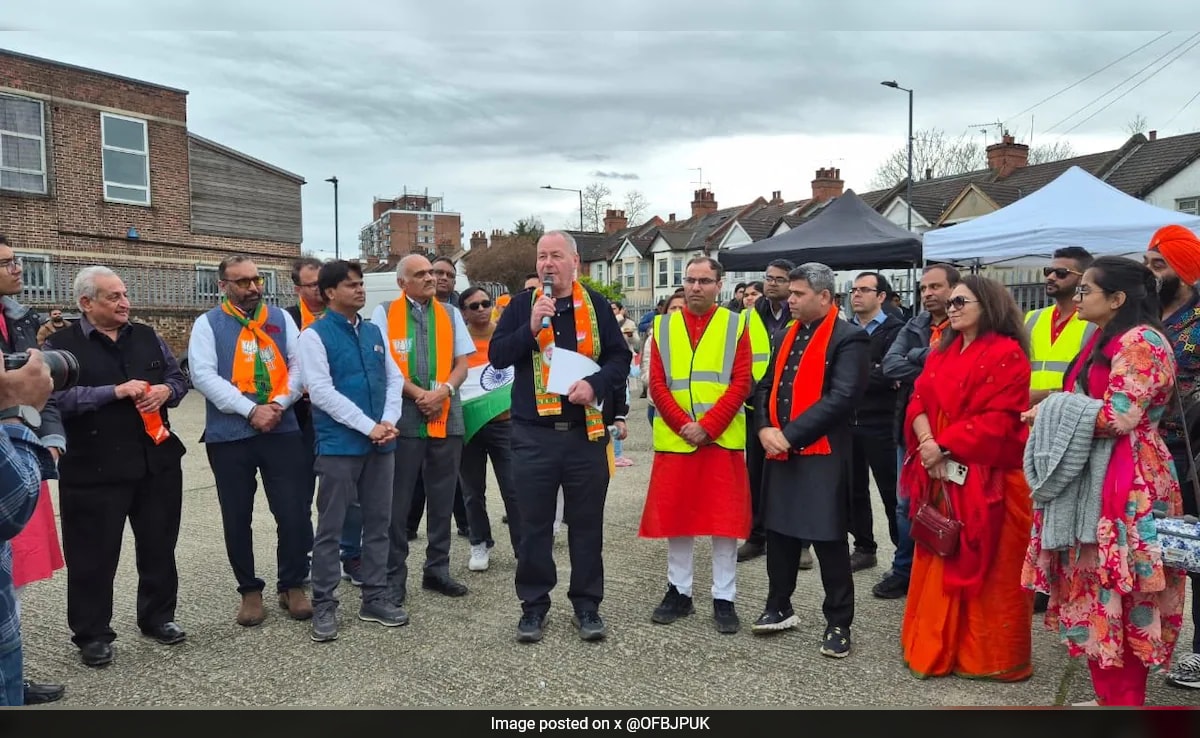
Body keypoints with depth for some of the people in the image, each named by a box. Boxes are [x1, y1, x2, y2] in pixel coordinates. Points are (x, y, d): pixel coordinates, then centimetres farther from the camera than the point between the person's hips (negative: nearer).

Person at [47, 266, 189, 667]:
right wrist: (114, 391, -21)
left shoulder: (147, 337, 10)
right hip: (94, 469, -4)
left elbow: (178, 377, 14)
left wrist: (166, 390, -8)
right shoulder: (61, 345, -4)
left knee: (159, 546, 14)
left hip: (157, 462, 4)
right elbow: (57, 397, -16)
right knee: (94, 555, 5)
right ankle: (92, 634, 20)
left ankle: (158, 617, 30)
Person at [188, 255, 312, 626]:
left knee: (294, 512, 0)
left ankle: (293, 586, 18)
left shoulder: (281, 319, 10)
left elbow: (299, 365, 4)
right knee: (237, 519, 9)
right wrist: (250, 410, -17)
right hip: (229, 435, -1)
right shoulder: (208, 324, 2)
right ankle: (249, 591, 25)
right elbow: (203, 375, -9)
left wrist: (280, 404, -13)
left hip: (282, 431, 1)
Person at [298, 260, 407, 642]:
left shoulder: (374, 332, 12)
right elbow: (321, 392, -14)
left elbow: (394, 378, 12)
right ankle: (324, 606, 13)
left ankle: (375, 599, 21)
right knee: (331, 528, 2)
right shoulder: (315, 335, -6)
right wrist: (369, 426, -15)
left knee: (378, 523, 10)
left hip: (381, 444, 6)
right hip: (339, 445, -5)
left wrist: (389, 422, -5)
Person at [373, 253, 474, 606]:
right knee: (398, 501, 2)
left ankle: (437, 569, 23)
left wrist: (443, 391, -10)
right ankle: (394, 577, 12)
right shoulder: (385, 313, 2)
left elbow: (462, 363, 8)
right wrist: (418, 394, -14)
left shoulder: (450, 313, 12)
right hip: (403, 417, -3)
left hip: (447, 417, 4)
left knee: (442, 498, 11)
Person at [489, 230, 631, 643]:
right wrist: (531, 327, -18)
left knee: (586, 523, 9)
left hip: (586, 432, 1)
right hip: (534, 434, 0)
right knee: (534, 524, 8)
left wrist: (595, 384, -15)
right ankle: (534, 606, 21)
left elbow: (620, 357, 3)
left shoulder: (596, 305, 5)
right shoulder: (522, 306, 4)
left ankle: (586, 605, 22)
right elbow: (496, 356, -5)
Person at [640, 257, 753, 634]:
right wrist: (683, 425, -11)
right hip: (674, 440, 2)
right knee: (676, 516, 8)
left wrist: (707, 427, -14)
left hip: (723, 439, -2)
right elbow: (657, 384, 2)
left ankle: (724, 599, 12)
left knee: (725, 519, 2)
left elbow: (741, 384, -5)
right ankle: (679, 592, 21)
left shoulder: (736, 325, 2)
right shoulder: (663, 327, 7)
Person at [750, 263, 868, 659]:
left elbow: (841, 398, -19)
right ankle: (779, 608, 29)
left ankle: (838, 623, 14)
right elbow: (766, 386, 14)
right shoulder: (786, 336, 15)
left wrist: (791, 434, -19)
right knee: (779, 532, 14)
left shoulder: (849, 339, -9)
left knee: (829, 541, 1)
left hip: (822, 455, -7)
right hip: (780, 453, 7)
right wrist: (765, 428, -5)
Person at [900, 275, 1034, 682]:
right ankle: (936, 648, 23)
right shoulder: (941, 353, 14)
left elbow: (998, 419, -16)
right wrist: (927, 442, -13)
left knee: (990, 568, 3)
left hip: (987, 478, -7)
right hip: (941, 474, 7)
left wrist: (944, 446, -17)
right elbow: (919, 400, 5)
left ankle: (990, 657, 15)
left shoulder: (1007, 354, -8)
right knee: (940, 561, 11)